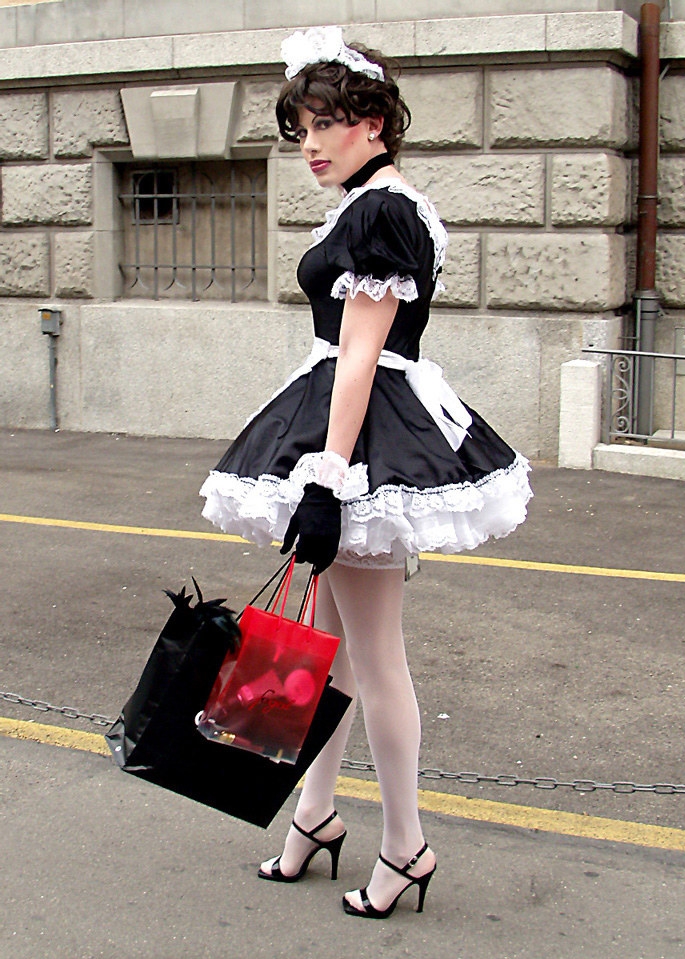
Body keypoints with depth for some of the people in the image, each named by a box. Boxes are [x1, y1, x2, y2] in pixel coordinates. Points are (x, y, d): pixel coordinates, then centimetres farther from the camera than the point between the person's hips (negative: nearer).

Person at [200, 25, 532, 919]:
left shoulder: (379, 212, -16)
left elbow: (359, 356, -22)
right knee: (328, 637, 18)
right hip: (390, 420, 11)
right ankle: (317, 812, 32)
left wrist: (325, 482, -24)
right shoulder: (382, 204, 15)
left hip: (366, 436, -11)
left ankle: (405, 848, 14)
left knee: (373, 657, 0)